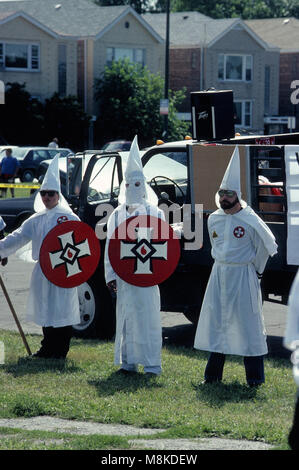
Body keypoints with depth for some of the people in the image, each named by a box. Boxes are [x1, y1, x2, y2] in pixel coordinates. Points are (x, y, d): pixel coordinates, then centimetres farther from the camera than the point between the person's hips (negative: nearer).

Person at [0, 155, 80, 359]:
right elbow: (18, 237, 9)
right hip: (42, 271, 6)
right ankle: (47, 350, 19)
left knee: (62, 310, -4)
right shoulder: (36, 220, 13)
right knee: (46, 310, 10)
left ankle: (59, 351, 1)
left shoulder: (69, 218, -3)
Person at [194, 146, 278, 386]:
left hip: (243, 276, -6)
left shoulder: (250, 220, -11)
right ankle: (213, 374, 17)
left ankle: (255, 378, 2)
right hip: (219, 274, 6)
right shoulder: (213, 219, 6)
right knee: (215, 322, 8)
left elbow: (267, 245, -2)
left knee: (248, 323, -4)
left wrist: (255, 270, 2)